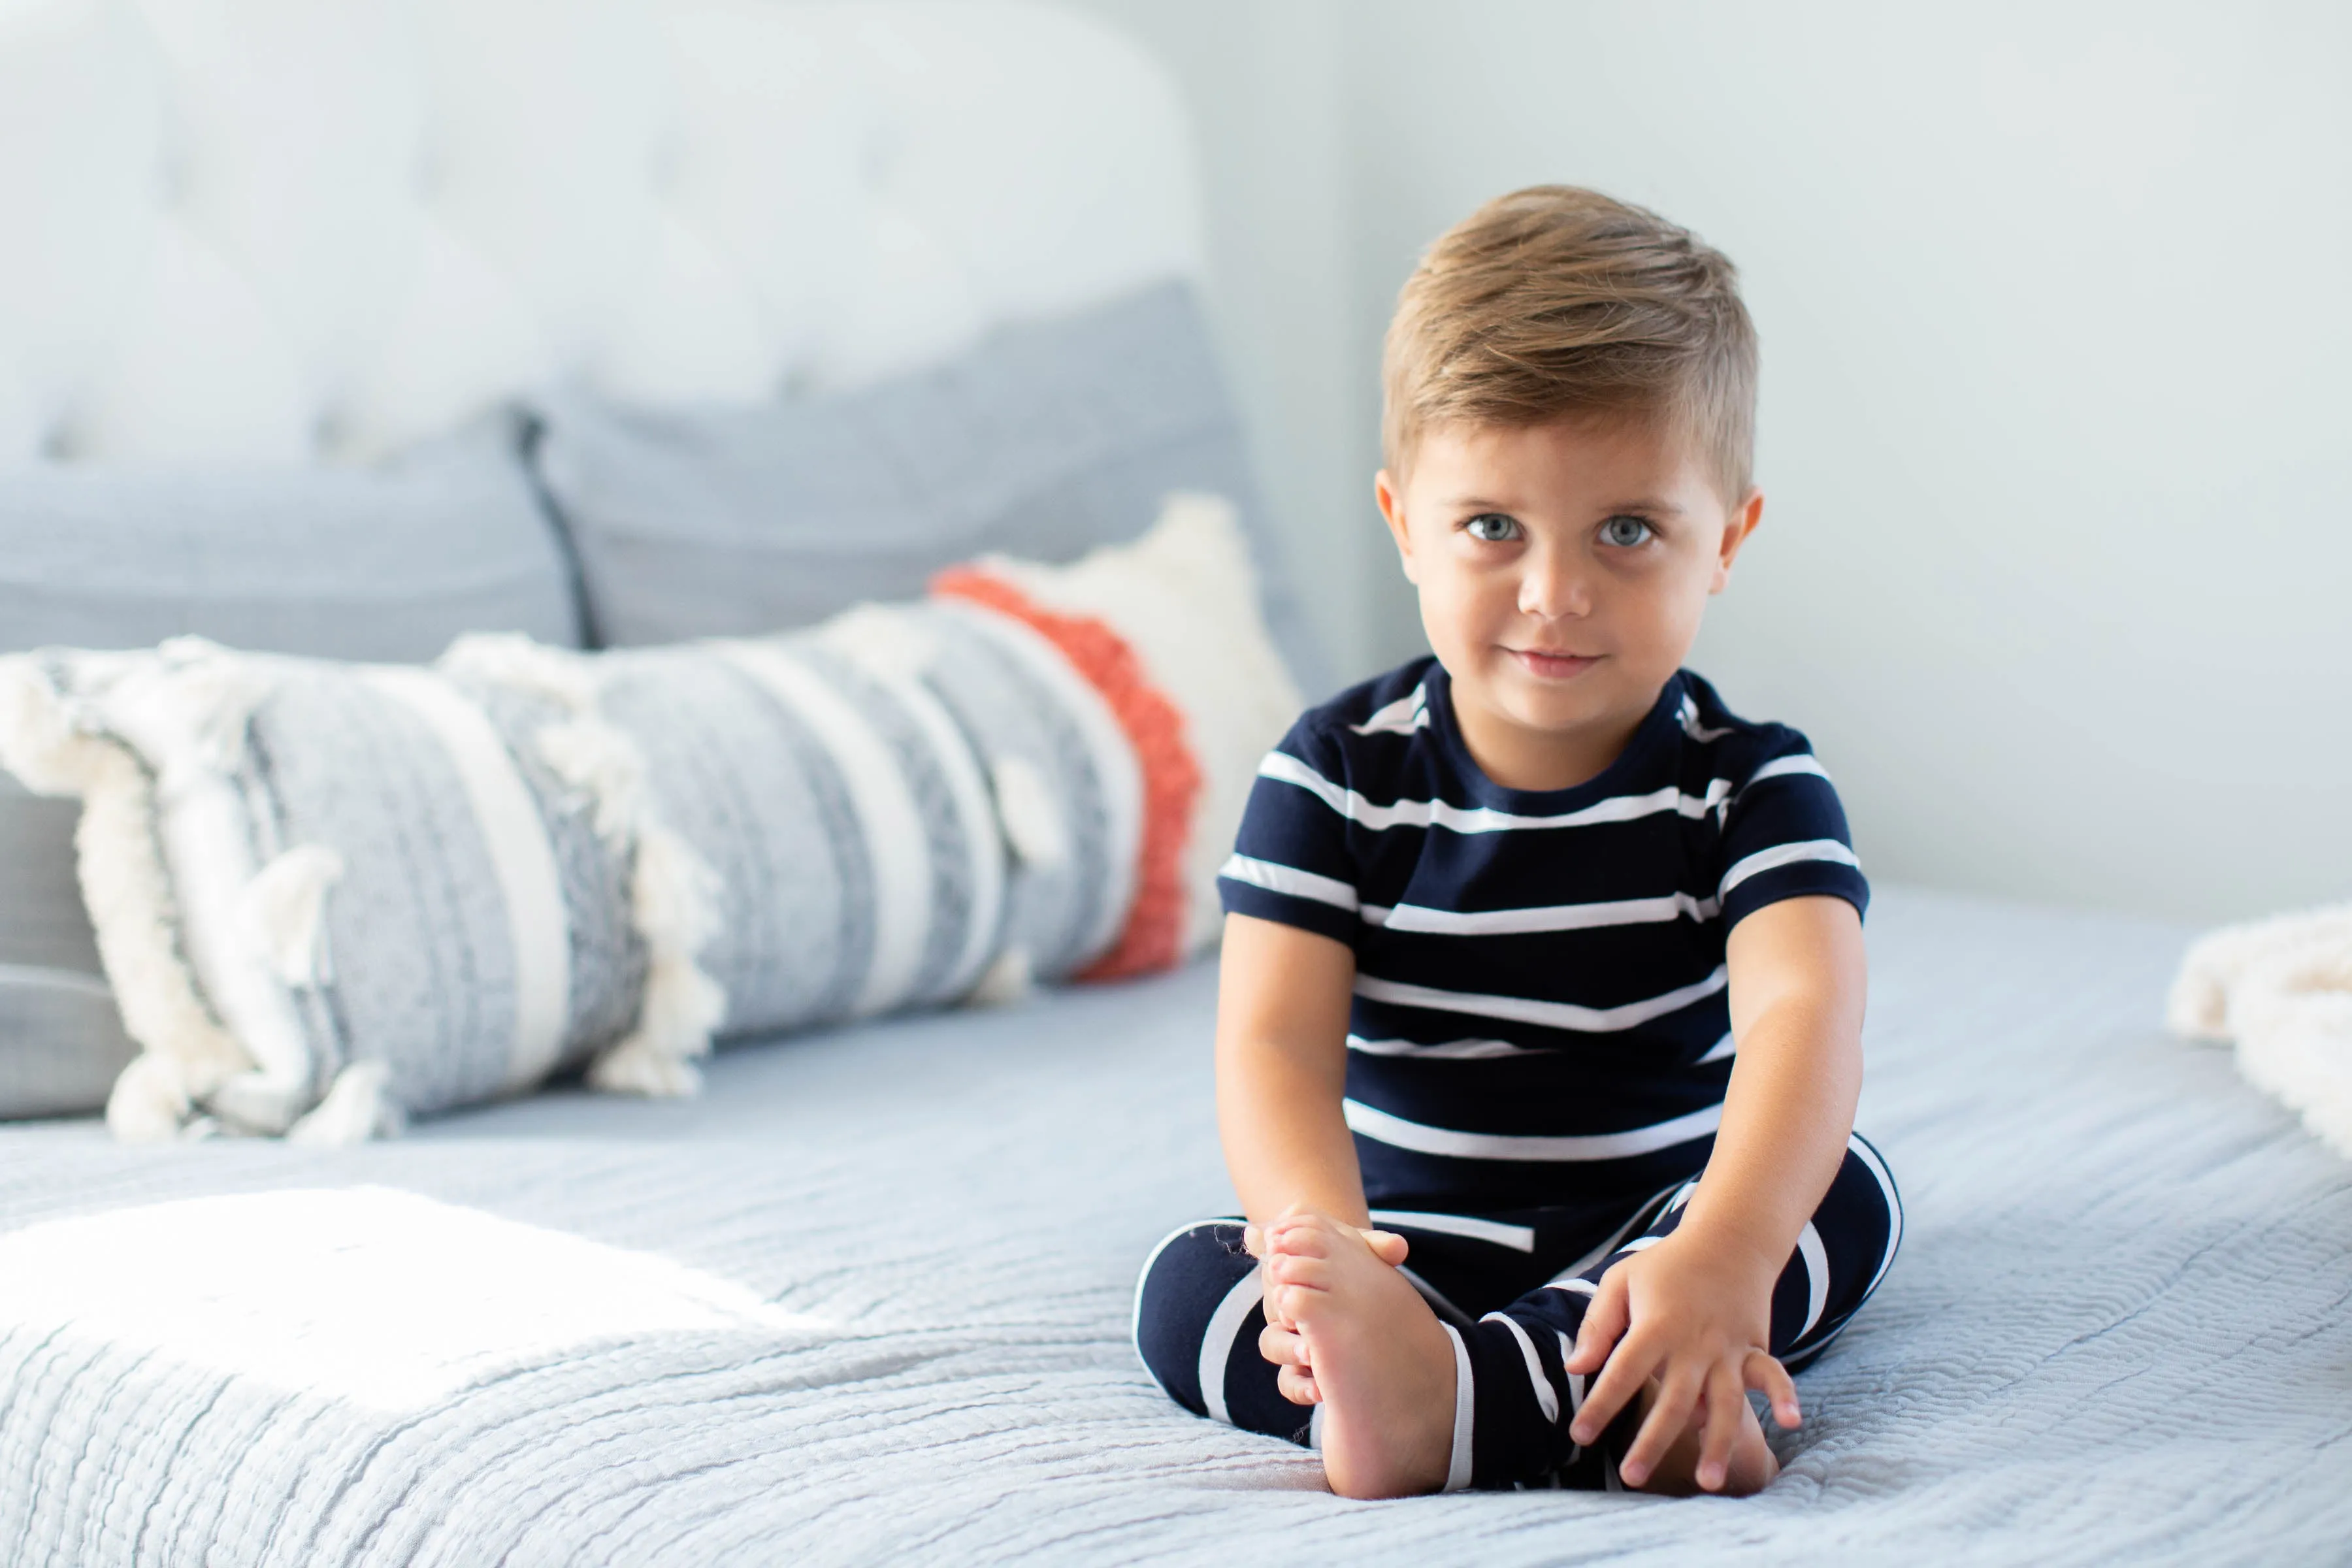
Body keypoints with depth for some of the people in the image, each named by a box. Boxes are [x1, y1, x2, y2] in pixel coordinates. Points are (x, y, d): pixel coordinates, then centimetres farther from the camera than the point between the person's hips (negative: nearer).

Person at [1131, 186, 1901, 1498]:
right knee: (1190, 1286, -24)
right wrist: (1321, 1240, -41)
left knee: (1844, 1193, -29)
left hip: (1653, 1227, 0)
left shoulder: (1750, 786, -11)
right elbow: (1275, 1041, -17)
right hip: (1415, 1240, 1)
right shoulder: (1337, 774, -7)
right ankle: (1646, 1410, -42)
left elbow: (1805, 1014, -30)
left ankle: (1437, 1398, -46)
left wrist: (1723, 1255, -52)